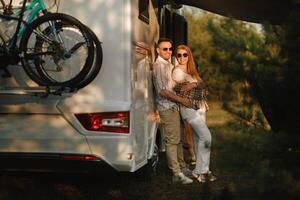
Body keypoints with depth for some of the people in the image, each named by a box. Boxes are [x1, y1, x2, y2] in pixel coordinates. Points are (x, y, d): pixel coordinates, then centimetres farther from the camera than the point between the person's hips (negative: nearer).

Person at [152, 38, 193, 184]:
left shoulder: (169, 65, 17)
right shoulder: (158, 66, -13)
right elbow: (162, 91, -19)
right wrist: (181, 100, -13)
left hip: (174, 107, 9)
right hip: (167, 108, -9)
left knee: (177, 139, 14)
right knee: (171, 141, -6)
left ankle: (182, 168, 23)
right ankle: (177, 173, -3)